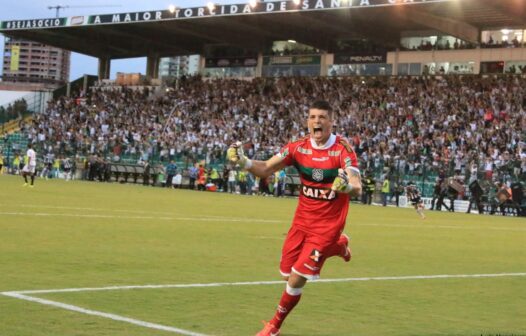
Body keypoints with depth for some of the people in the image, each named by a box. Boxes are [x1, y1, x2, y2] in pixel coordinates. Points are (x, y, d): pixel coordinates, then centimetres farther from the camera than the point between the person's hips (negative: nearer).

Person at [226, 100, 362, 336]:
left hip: (328, 225, -5)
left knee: (297, 278, -8)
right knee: (287, 273, 12)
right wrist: (242, 162, -26)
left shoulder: (343, 149, -18)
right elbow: (265, 169, -6)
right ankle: (338, 246, 34)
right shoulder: (298, 147, -6)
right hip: (302, 220, 5)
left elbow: (357, 188, -27)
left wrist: (347, 186, -51)